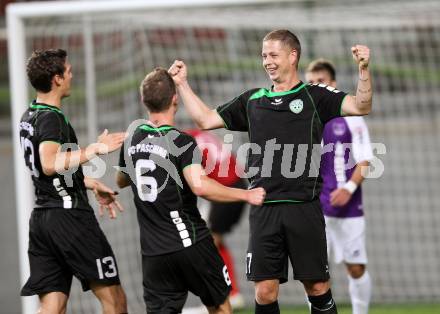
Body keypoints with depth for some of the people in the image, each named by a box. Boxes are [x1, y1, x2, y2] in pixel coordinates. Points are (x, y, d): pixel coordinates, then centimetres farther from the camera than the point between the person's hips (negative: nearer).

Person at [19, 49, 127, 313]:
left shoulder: (29, 117, 16)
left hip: (41, 219, 9)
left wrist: (92, 184, 32)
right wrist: (95, 149, -25)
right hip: (69, 215, -9)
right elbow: (50, 164, -29)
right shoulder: (52, 118, -12)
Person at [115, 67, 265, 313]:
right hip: (191, 243, -4)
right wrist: (246, 195, -17)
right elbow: (200, 185, -27)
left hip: (153, 251, 4)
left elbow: (121, 180, 24)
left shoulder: (132, 138, 6)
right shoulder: (181, 141, -12)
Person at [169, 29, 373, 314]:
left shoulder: (314, 96, 4)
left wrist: (364, 68, -22)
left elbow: (361, 106, -8)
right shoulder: (253, 100, 15)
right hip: (264, 209, 3)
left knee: (317, 288, 0)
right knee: (265, 291, 0)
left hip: (304, 208, -3)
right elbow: (206, 119, 22)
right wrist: (182, 83, 19)